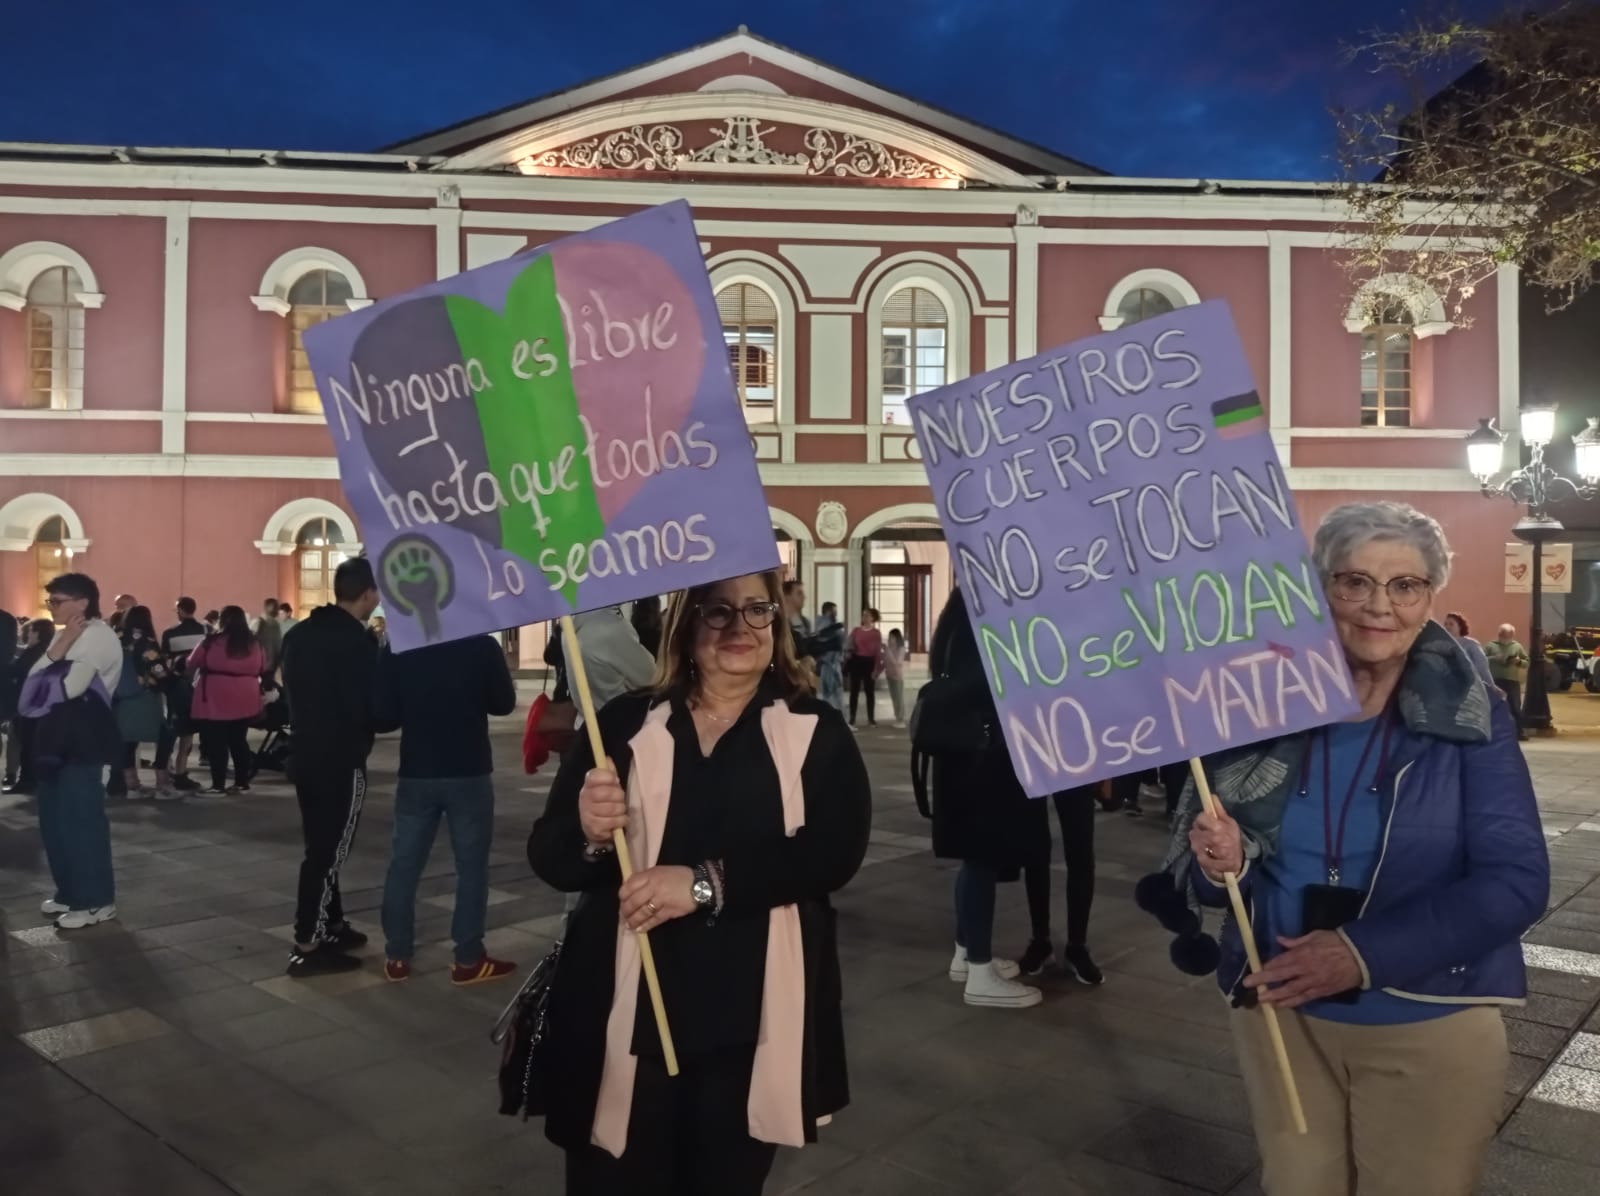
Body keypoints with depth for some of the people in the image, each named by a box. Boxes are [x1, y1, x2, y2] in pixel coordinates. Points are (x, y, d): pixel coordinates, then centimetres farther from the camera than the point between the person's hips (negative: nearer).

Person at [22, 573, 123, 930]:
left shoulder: (98, 635, -13)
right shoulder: (65, 634, 16)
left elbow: (69, 687, -18)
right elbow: (34, 680, 8)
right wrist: (56, 651, -7)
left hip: (85, 736, -9)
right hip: (59, 735, 9)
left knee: (81, 819, -4)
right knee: (55, 819, 13)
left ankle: (96, 901, 5)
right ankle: (70, 892, 25)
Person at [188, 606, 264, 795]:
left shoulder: (212, 643, -10)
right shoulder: (254, 644, 2)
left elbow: (192, 665, 2)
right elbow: (262, 669, 11)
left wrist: (193, 679, 22)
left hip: (216, 701, -5)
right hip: (245, 700, 5)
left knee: (216, 743, 2)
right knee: (239, 741, 13)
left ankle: (218, 785, 3)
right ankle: (242, 783, 16)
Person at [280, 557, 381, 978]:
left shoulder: (300, 634, 8)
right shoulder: (357, 641, -18)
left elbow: (291, 691, 15)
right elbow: (371, 709, -18)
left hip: (305, 755, 8)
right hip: (341, 761, -8)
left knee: (321, 845, 17)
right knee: (329, 850, -1)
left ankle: (331, 926, 27)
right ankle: (307, 948, 2)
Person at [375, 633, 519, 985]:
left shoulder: (396, 648, -5)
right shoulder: (482, 645, -10)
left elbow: (382, 716, -3)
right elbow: (504, 703, 1)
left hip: (416, 774, 2)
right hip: (469, 773, -2)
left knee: (404, 864, 12)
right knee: (471, 865, 5)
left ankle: (397, 956, 18)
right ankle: (469, 959, 8)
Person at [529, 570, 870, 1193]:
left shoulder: (817, 731, 1)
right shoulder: (624, 723, 3)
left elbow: (836, 850, -13)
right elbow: (549, 856, 2)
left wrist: (708, 883, -23)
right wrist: (589, 834, -21)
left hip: (755, 1019, 0)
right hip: (625, 1013, 1)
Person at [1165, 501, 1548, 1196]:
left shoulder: (1474, 719, -10)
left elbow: (1516, 881, -15)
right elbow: (1216, 870, 2)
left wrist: (1365, 953, -24)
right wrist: (1223, 863, -22)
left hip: (1429, 1028, -2)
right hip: (1280, 1013, 2)